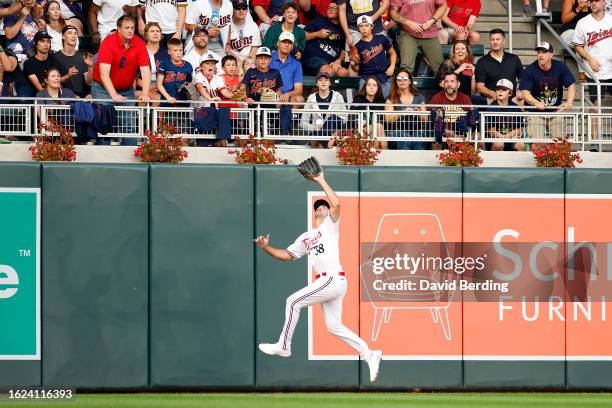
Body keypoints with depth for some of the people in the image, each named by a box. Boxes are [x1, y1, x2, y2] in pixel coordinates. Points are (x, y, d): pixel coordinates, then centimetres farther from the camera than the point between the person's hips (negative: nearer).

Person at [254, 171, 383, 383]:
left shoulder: (331, 225, 4)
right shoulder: (305, 238, 25)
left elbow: (336, 203, -14)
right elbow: (286, 255, 24)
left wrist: (321, 181, -7)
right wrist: (266, 248, 9)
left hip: (333, 280, -8)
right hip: (326, 282, 8)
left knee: (293, 301, -8)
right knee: (334, 326, 6)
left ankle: (283, 346, 0)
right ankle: (369, 354, 10)